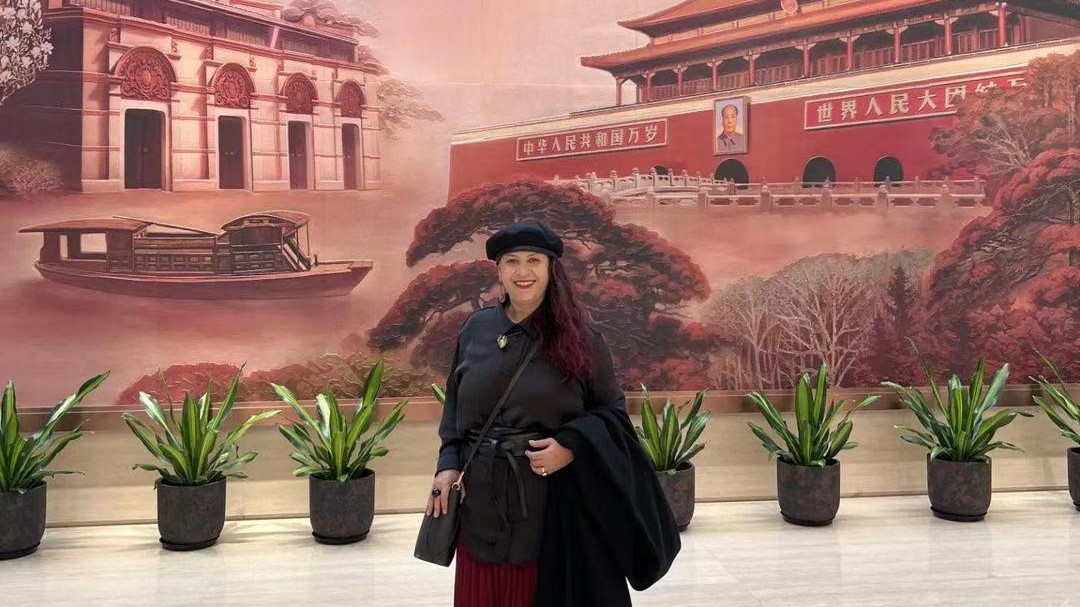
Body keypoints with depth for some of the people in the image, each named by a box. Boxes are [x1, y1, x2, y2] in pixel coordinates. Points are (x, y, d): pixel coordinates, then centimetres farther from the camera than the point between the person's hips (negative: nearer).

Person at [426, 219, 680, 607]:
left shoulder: (579, 338, -4)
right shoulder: (476, 329, 5)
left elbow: (612, 410, 0)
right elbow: (455, 404, 13)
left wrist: (571, 446, -16)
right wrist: (448, 464, 1)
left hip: (555, 501, -3)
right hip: (482, 498, 3)